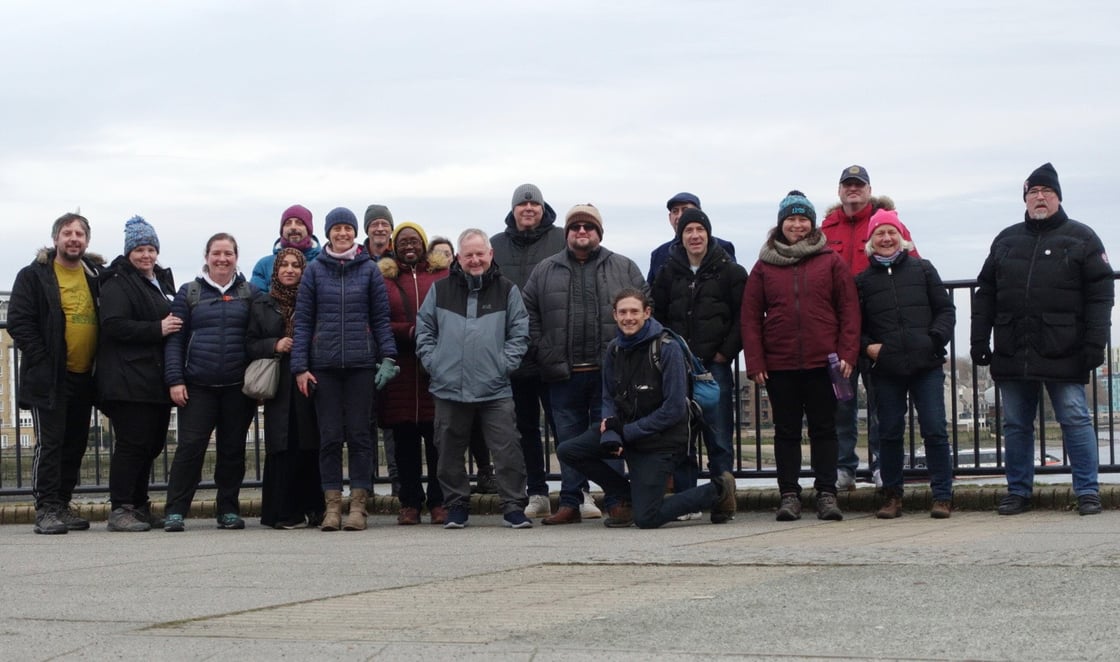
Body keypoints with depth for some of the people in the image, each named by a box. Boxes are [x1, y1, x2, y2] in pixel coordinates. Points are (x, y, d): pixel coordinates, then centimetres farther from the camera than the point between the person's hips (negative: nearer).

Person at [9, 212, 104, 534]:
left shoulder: (97, 275, 11)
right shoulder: (34, 275, -3)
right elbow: (18, 321, -8)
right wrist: (43, 360, -15)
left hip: (84, 376, 5)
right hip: (49, 376, -5)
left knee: (75, 444, 9)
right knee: (49, 443, -6)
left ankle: (62, 505, 18)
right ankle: (46, 509, -4)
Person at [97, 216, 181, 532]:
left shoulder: (163, 281, 21)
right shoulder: (118, 284, -5)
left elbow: (173, 319, 35)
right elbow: (113, 325, -19)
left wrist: (176, 325, 14)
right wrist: (157, 329, -21)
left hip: (156, 381, 8)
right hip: (128, 382, -8)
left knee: (152, 443, 10)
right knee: (132, 443, -10)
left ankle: (139, 506, 19)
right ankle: (120, 509, -6)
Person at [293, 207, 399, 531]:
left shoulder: (369, 269, 6)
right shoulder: (315, 270, 6)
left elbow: (381, 318, 7)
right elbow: (303, 320, 5)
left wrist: (388, 357, -3)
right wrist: (300, 366, -2)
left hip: (361, 363, 0)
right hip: (324, 365, 1)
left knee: (359, 433, 1)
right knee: (329, 436, 2)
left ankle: (358, 505, 4)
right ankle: (332, 505, 6)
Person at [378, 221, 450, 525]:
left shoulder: (443, 275, 10)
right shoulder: (383, 277, 10)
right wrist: (411, 331, -10)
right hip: (401, 371, 1)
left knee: (438, 438, -1)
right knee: (405, 440, 3)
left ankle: (438, 502, 5)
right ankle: (410, 502, 10)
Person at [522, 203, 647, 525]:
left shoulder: (624, 268, 7)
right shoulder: (545, 271, 11)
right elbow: (530, 315, 10)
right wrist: (544, 354, 0)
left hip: (609, 373, -2)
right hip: (563, 375, 2)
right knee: (569, 440, 6)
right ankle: (570, 503, 11)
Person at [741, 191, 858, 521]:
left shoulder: (831, 262, 4)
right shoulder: (764, 266, 7)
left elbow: (849, 310, 3)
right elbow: (750, 316, 5)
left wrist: (847, 355, -5)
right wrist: (755, 363, -2)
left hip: (823, 363, -1)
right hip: (779, 365, 1)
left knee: (824, 429, 4)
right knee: (786, 431, 5)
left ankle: (827, 493, 8)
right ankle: (789, 495, 9)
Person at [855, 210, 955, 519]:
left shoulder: (922, 269, 9)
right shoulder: (863, 280, 10)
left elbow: (946, 309, 9)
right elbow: (854, 324, 14)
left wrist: (936, 338, -7)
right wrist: (866, 346, -3)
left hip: (927, 366, -1)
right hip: (886, 369, 1)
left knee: (935, 430, -4)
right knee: (889, 433, 5)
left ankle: (942, 496, 3)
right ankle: (892, 496, 16)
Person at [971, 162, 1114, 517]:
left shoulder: (1081, 238, 4)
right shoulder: (1006, 240, 15)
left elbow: (1100, 295, -3)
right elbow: (984, 295, 15)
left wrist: (1095, 344, -12)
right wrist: (979, 341, 7)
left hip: (1063, 354, -4)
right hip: (1012, 353, 4)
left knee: (1075, 420, -3)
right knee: (1015, 425, 8)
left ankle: (1087, 491, 3)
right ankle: (1018, 492, 16)